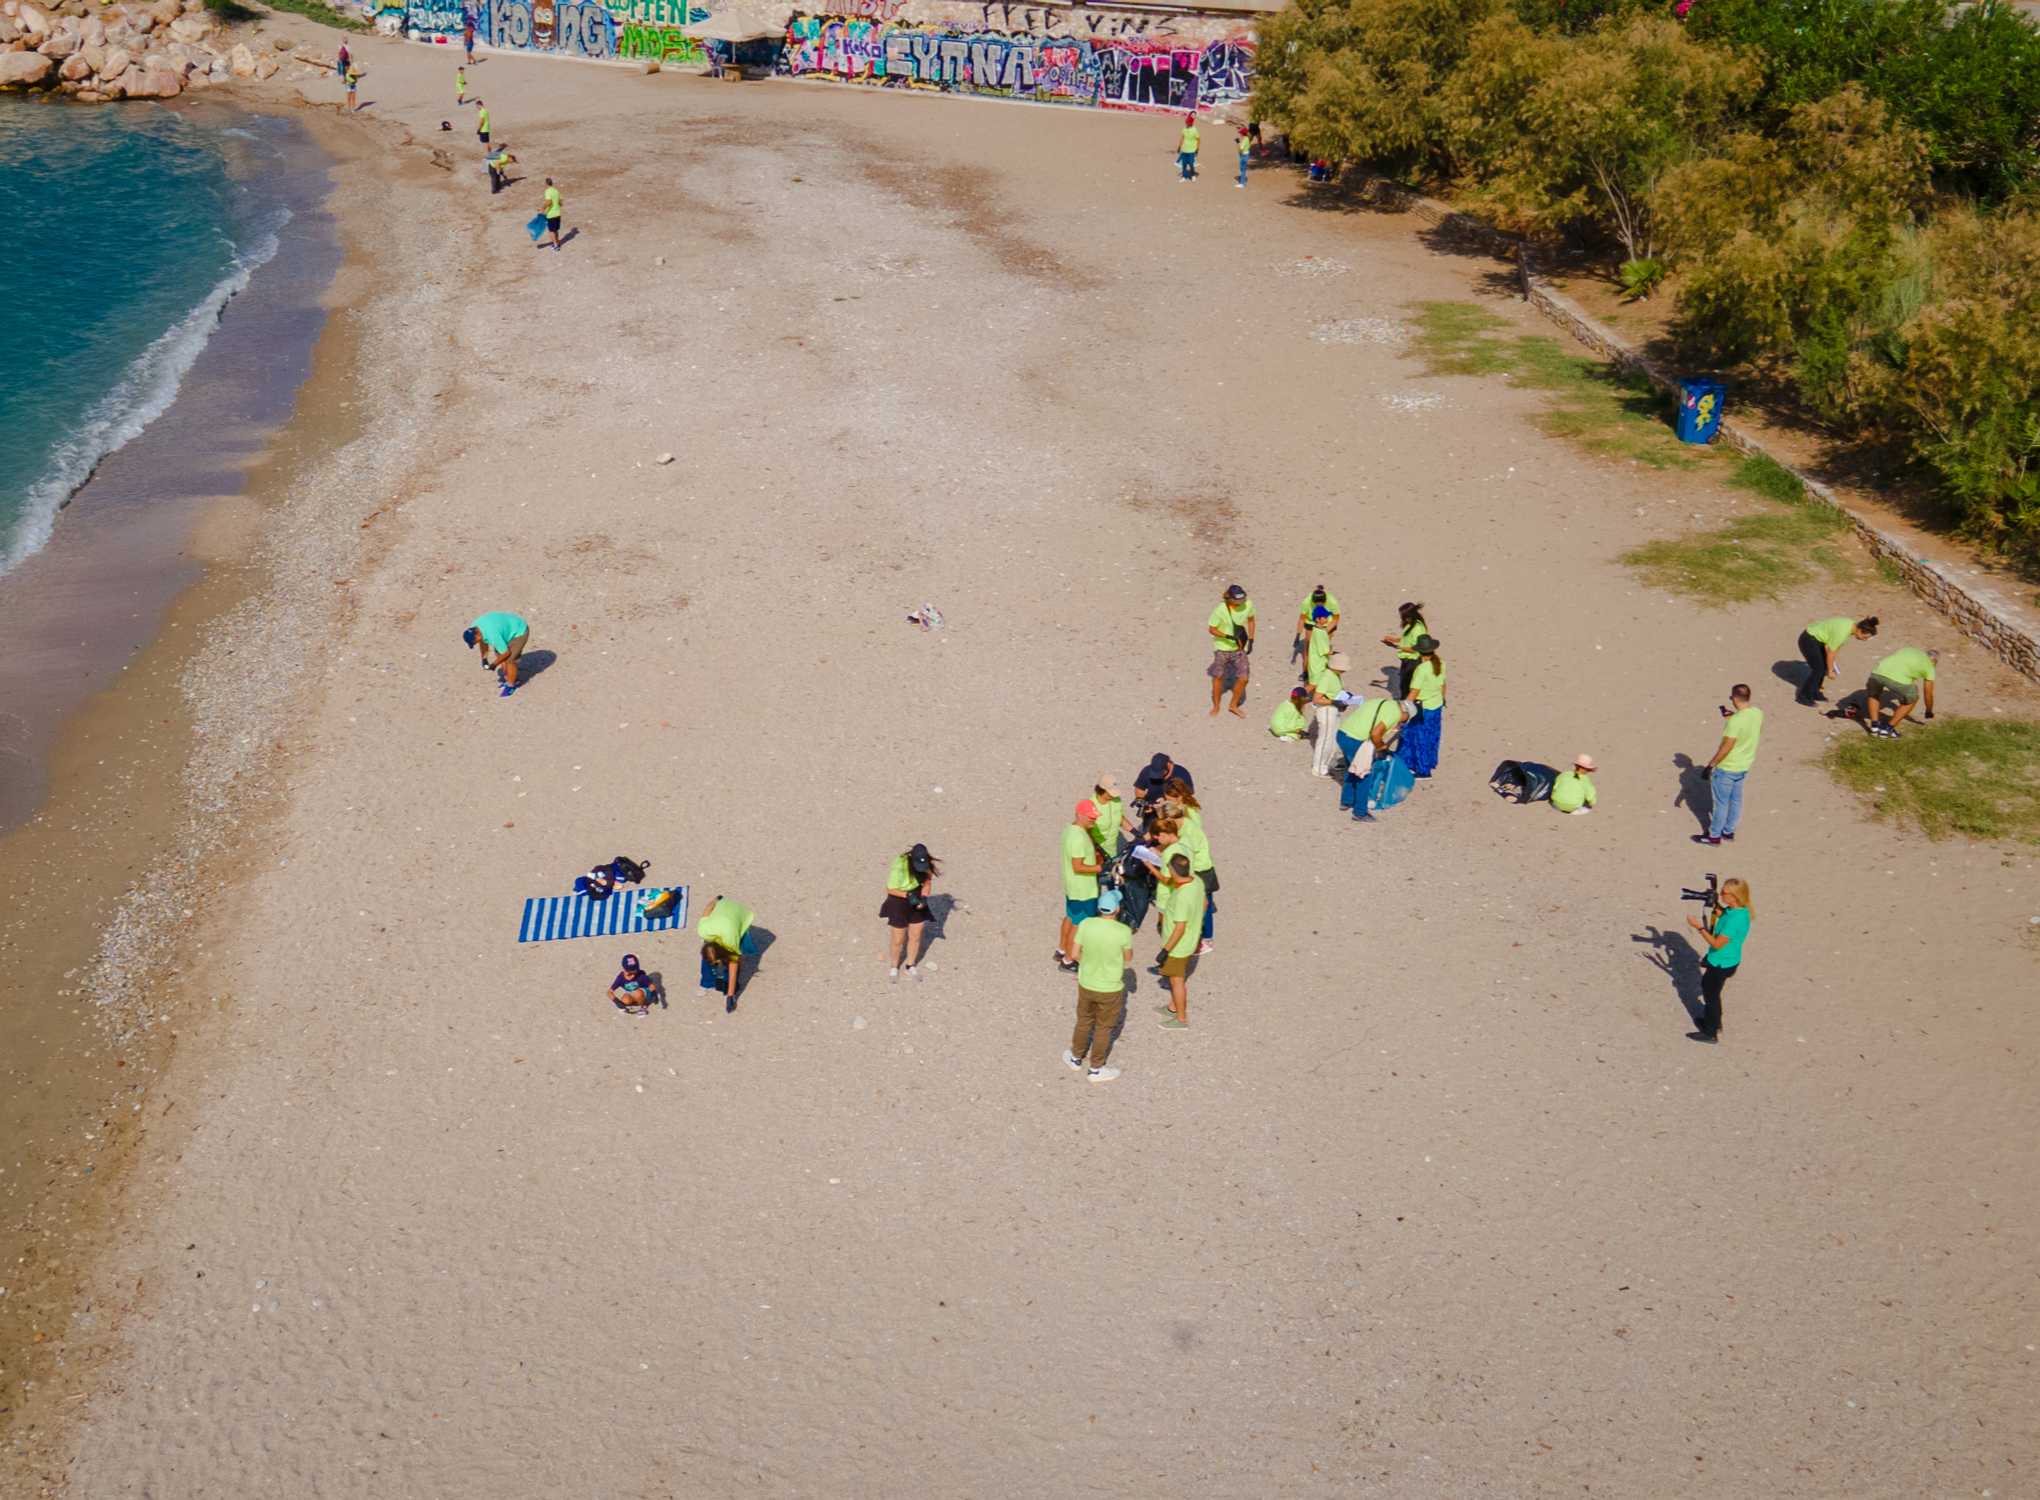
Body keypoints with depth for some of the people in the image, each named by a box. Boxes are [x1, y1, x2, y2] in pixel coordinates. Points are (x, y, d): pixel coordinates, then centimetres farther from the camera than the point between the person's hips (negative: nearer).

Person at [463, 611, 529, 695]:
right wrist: (484, 658, 7)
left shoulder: (492, 635, -38)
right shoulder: (475, 627, -12)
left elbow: (506, 652, -26)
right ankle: (508, 678, 29)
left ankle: (511, 685, 10)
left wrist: (494, 665, -12)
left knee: (509, 659, -10)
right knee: (498, 653, 10)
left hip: (519, 632, -9)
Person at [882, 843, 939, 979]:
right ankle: (894, 967, 35)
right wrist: (908, 895, -31)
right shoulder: (899, 867, -31)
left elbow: (927, 883, -3)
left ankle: (910, 967, 37)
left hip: (916, 898, 4)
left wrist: (924, 897, -21)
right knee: (898, 940, 7)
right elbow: (890, 889, -19)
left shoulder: (927, 864, -17)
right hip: (899, 900, -4)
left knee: (915, 937, 15)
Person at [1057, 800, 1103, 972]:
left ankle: (1061, 950, 42)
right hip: (1082, 890, -10)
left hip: (1071, 886, 10)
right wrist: (1101, 867, -26)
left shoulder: (1070, 829, 2)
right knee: (1078, 925, 5)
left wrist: (1095, 854, 4)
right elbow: (1078, 867, -29)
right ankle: (1068, 961, 17)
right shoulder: (1079, 838, -30)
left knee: (1070, 917, 26)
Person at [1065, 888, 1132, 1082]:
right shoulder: (1123, 932, -24)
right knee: (1103, 1028, 16)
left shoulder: (1085, 924, -17)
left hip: (1086, 984, 3)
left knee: (1083, 1022, 25)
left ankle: (1076, 1058, 44)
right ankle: (1096, 1069, 30)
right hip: (1110, 989, -3)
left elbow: (1076, 954, -7)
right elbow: (1128, 957, -7)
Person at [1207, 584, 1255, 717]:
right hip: (1222, 648, -3)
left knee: (1243, 679, 0)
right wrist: (1229, 637, -28)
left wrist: (1250, 640, 5)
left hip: (1240, 648, 3)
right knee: (1218, 677, 12)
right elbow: (1212, 629, -14)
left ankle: (1234, 705, 24)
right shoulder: (1220, 610, -23)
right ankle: (1216, 706, 34)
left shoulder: (1248, 604, -11)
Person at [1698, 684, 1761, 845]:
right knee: (1736, 800, 21)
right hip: (1744, 765, 8)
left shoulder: (1735, 721, -30)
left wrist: (1710, 765, -16)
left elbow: (1726, 747, -26)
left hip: (1727, 768, -8)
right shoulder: (1758, 713, -7)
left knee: (1721, 802, 8)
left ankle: (1714, 835, 22)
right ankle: (1729, 831, 36)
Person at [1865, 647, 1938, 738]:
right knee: (1912, 699, 27)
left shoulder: (1907, 649, 35)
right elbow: (1928, 696, 32)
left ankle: (1875, 725, 21)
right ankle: (1888, 729, 21)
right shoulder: (1929, 667, 26)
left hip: (1877, 672, 3)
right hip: (1899, 678, -3)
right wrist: (1929, 712, 49)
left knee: (1873, 695, 35)